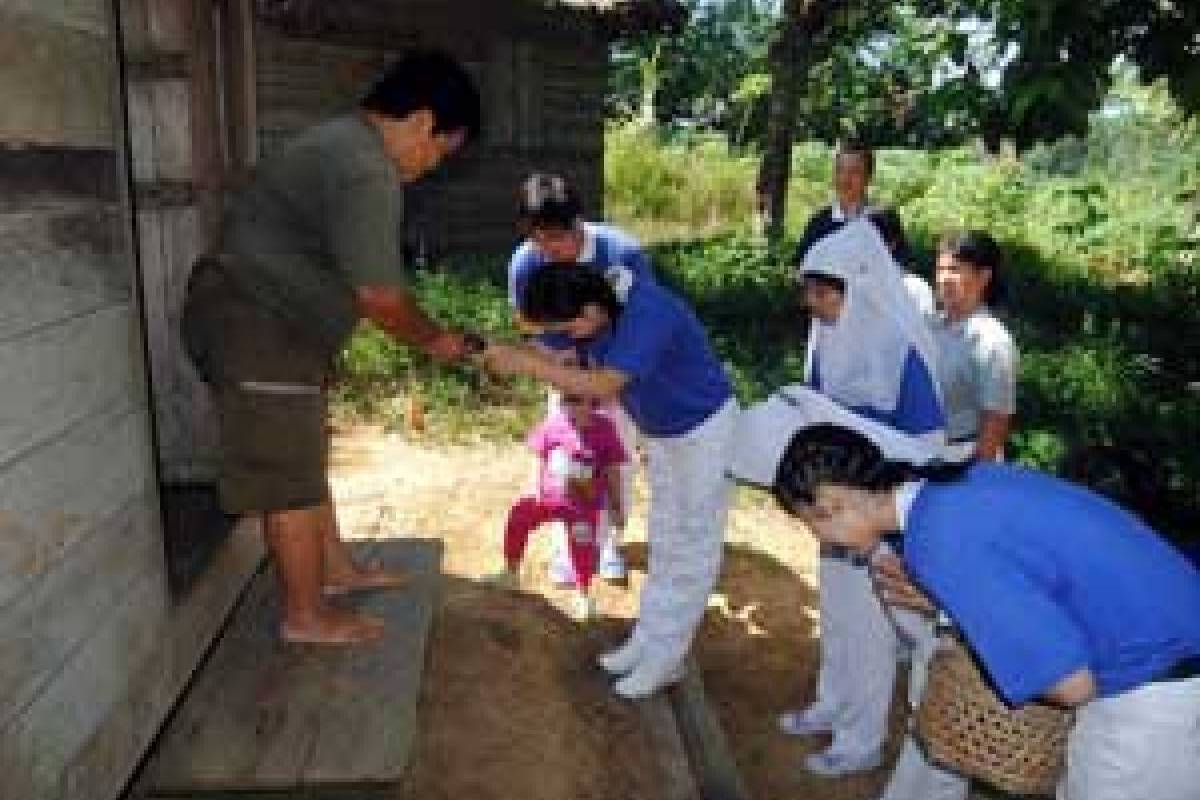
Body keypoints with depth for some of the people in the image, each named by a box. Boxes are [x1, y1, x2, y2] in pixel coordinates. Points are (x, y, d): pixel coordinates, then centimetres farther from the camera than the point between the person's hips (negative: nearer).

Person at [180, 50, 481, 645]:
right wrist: (432, 339, -3)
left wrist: (422, 332, 16)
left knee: (306, 457, 19)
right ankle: (306, 615, 15)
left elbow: (360, 281, 17)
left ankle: (335, 568, 35)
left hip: (262, 319, 11)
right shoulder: (366, 172, -21)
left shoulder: (346, 144, 14)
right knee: (291, 477, 0)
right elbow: (378, 295, -20)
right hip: (257, 327, -11)